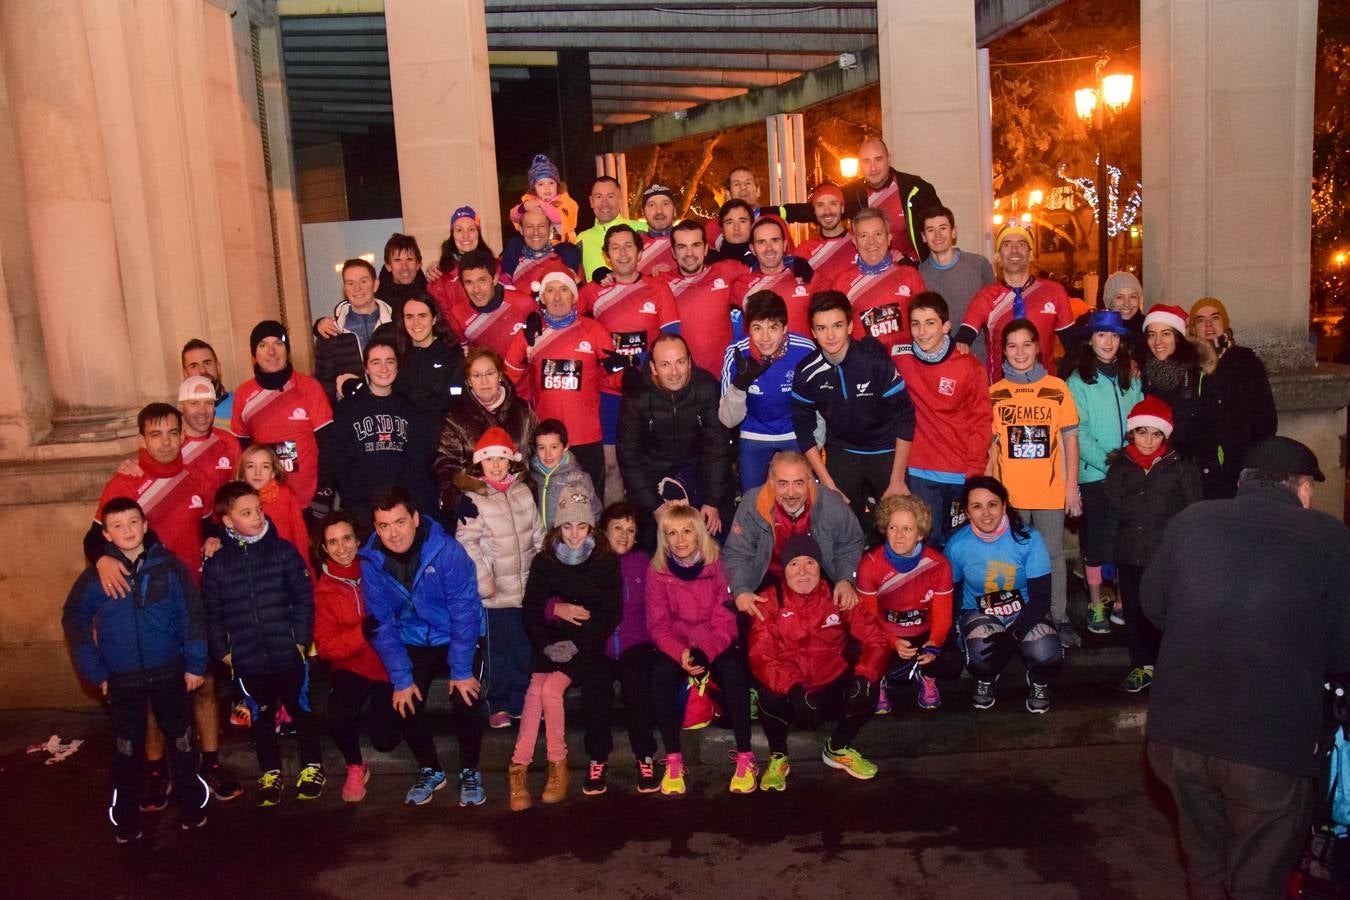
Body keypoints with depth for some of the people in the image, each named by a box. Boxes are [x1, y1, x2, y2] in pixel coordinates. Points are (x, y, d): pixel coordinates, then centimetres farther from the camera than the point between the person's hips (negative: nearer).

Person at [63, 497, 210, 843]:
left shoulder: (170, 567, -7)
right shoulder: (95, 576, -4)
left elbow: (192, 616, -6)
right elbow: (73, 621, 5)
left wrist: (195, 664, -8)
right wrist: (95, 672, 1)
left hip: (170, 673, 0)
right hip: (122, 680, 1)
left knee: (181, 740, 12)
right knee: (127, 749, 12)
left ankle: (192, 804, 28)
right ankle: (126, 817, 27)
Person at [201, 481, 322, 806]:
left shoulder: (284, 551, -5)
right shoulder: (215, 563, -1)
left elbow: (304, 598, -3)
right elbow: (211, 613, 4)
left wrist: (301, 639, -8)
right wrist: (222, 651, -1)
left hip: (288, 654, -1)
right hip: (247, 660, 1)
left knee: (300, 710, 11)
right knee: (261, 717, 15)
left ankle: (312, 766, 29)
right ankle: (270, 772, 32)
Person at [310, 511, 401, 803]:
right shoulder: (324, 589, -3)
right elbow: (325, 645, -9)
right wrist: (362, 633, -26)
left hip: (391, 666, -1)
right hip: (353, 668, 1)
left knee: (386, 740, -10)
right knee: (338, 717, -26)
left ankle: (376, 708, 28)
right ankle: (355, 768, 8)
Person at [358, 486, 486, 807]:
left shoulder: (447, 551, -25)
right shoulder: (371, 562, -14)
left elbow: (464, 612, -21)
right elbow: (382, 624, -8)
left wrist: (461, 671, -20)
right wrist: (401, 679, -12)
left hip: (457, 639, -3)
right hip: (412, 642, 3)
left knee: (466, 700, -17)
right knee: (406, 704, -11)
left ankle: (470, 771, 10)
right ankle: (429, 770, 17)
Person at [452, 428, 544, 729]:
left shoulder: (523, 491, 6)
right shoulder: (472, 498, -9)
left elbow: (538, 534, 11)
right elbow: (467, 543, -12)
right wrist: (484, 581, -15)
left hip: (528, 587, 5)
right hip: (497, 591, -5)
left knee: (525, 646, 13)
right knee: (497, 648, 4)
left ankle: (522, 701, 27)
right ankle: (497, 705, 19)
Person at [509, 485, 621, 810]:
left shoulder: (606, 562, 3)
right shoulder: (543, 563, 8)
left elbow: (612, 613, -2)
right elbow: (531, 610, 7)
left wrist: (576, 644, -12)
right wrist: (555, 609, -14)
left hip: (587, 645, -2)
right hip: (549, 644, 2)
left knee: (550, 688, -26)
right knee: (536, 689, -25)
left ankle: (558, 764, -10)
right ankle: (518, 769, -24)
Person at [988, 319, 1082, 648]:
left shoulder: (1057, 389, 2)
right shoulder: (994, 393, 3)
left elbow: (1070, 439, 5)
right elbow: (988, 445, 6)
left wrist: (1072, 485, 1)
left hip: (1051, 492, 0)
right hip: (1009, 493, 0)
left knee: (1053, 555, 7)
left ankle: (1059, 620, 18)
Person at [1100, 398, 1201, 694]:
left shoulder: (1181, 468, 1)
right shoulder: (1119, 469, 9)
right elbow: (1111, 516, 12)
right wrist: (1108, 556, 8)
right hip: (1130, 558, 3)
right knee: (1134, 613, 9)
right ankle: (1142, 665, 22)